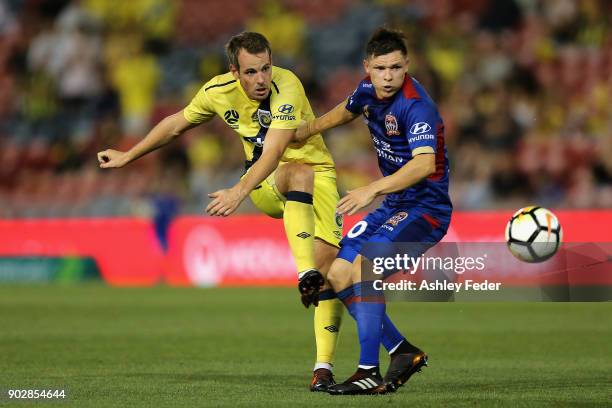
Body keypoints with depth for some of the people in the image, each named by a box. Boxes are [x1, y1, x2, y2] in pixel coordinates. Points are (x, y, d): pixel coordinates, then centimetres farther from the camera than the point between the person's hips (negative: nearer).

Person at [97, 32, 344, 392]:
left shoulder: (287, 88, -26)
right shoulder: (219, 91, -10)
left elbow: (273, 152, -37)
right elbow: (177, 124, 9)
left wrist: (239, 192, -51)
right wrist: (127, 157, 17)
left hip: (317, 175, -2)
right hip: (267, 184, 2)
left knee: (329, 261, -20)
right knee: (300, 174, -34)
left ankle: (324, 366, -15)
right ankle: (305, 275, -51)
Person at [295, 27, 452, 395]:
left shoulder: (416, 105, -25)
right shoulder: (369, 90, 1)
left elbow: (424, 163, -41)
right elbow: (347, 111, 27)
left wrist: (374, 189, -49)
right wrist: (308, 129, 32)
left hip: (425, 209, -9)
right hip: (394, 207, 9)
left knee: (364, 265, -27)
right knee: (337, 276, 5)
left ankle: (370, 374, -25)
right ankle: (403, 352, 15)